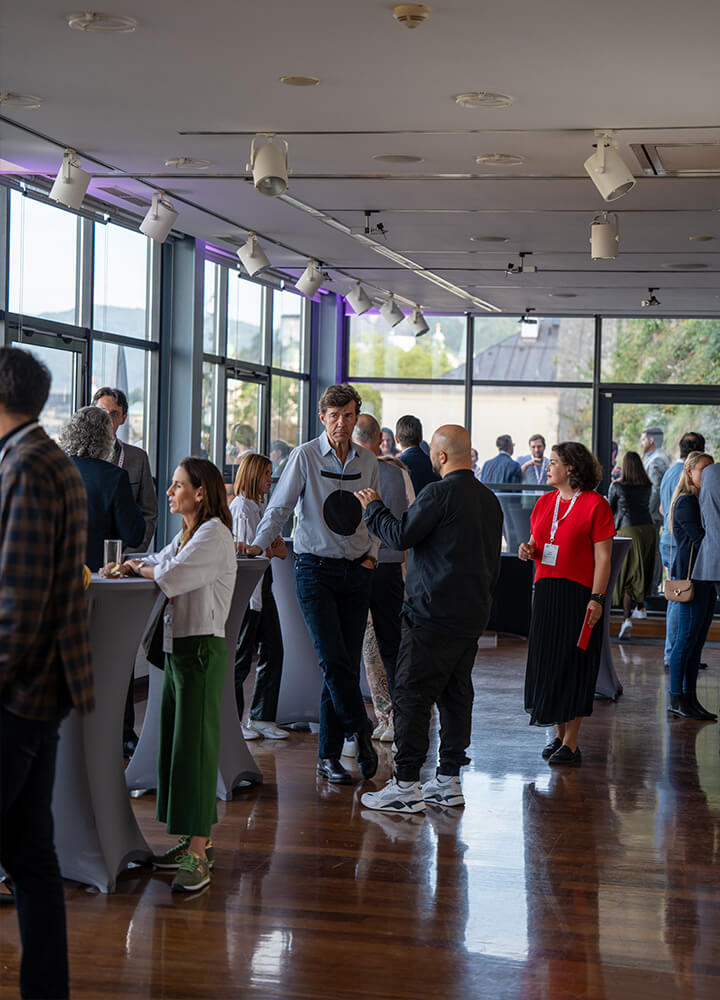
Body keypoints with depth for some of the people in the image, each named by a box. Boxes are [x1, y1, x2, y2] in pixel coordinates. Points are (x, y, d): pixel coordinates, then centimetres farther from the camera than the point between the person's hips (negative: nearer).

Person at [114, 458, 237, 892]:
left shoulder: (214, 534, -13)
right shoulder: (187, 534, 19)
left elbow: (171, 577, -22)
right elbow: (157, 564, 16)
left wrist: (139, 569, -4)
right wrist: (132, 565, -4)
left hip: (202, 648, -10)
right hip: (178, 645, 10)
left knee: (195, 744, -10)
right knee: (176, 741, 11)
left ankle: (198, 855, -9)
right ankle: (197, 840, 19)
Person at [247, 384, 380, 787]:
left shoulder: (368, 462, 10)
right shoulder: (305, 457, -1)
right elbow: (280, 506, -1)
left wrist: (372, 556, 6)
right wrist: (259, 544, -13)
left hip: (356, 572, 3)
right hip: (315, 568, -3)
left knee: (347, 664, 2)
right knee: (334, 660, -14)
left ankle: (329, 755, 9)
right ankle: (361, 731, 5)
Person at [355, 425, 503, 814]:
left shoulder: (439, 493, -14)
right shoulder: (488, 498, 13)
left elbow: (400, 535, -13)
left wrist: (373, 507, 3)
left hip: (434, 614, -8)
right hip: (473, 614, 8)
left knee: (412, 694, -4)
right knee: (456, 694, 12)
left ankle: (406, 785, -4)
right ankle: (449, 781, 17)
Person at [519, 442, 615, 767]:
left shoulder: (595, 504, -7)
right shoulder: (545, 502, 12)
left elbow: (602, 557, -10)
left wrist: (597, 598, -16)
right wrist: (529, 550, -2)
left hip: (579, 593, -6)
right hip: (546, 590, 6)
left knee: (575, 664, -2)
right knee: (547, 661, 9)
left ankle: (571, 744, 5)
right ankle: (559, 735, 21)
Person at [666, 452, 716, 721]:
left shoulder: (704, 500, 18)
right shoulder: (685, 502, -9)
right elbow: (699, 539, -15)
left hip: (705, 575, 9)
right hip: (690, 574, -9)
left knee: (697, 638, 8)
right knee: (688, 636, -6)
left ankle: (689, 697, 11)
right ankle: (676, 699, -1)